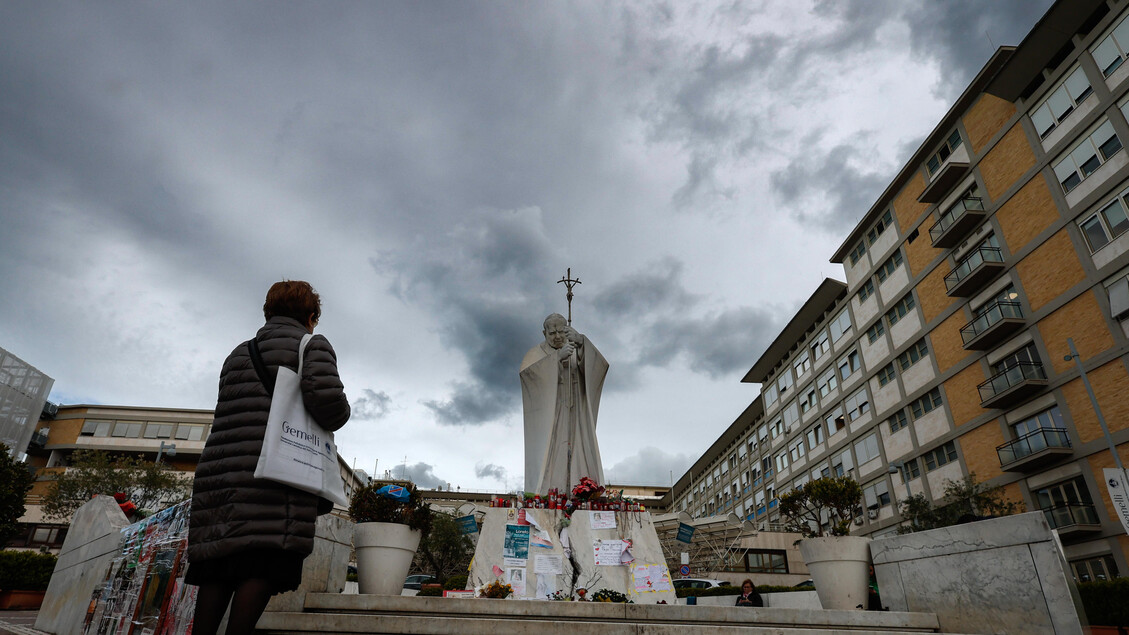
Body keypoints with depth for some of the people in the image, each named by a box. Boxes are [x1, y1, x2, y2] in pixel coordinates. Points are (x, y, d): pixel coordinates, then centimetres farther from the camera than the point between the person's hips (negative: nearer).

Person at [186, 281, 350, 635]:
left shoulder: (239, 353, 26)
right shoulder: (312, 345, 6)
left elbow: (229, 413, 22)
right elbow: (324, 394, -12)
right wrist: (338, 417, 7)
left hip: (220, 467, 7)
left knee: (218, 570, 5)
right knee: (263, 566, -10)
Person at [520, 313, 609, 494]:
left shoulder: (578, 351, 11)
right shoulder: (536, 354, 5)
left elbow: (598, 365, -10)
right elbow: (526, 371, -18)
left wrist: (581, 342, -29)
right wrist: (558, 356, -29)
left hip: (575, 418, 2)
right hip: (547, 420, -2)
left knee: (577, 460, -6)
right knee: (545, 461, -11)